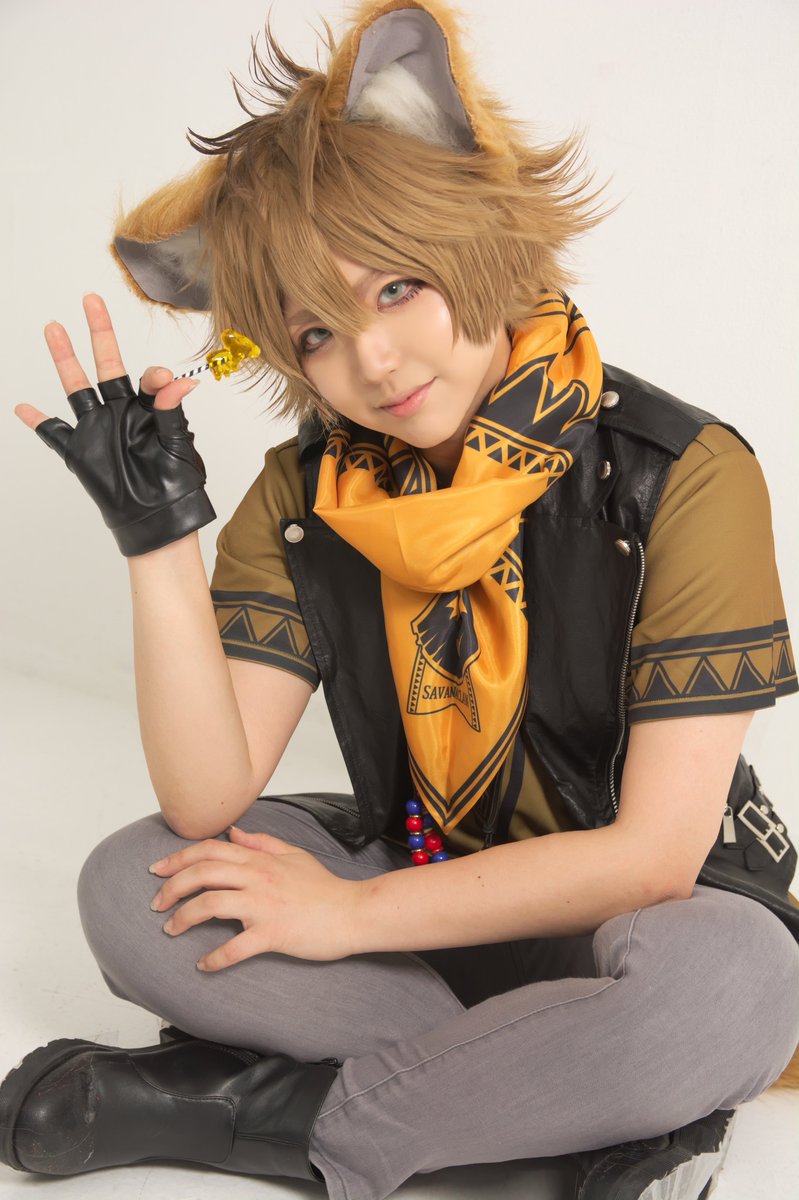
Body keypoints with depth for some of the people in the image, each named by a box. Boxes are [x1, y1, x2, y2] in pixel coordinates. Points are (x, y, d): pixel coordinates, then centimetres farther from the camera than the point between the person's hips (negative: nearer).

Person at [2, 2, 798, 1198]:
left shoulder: (683, 475, -19)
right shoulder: (307, 494, -5)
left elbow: (656, 851, -20)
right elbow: (208, 800, -12)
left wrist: (352, 915, -16)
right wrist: (160, 538, -22)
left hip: (619, 913, -3)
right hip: (420, 872, 4)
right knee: (128, 886, -19)